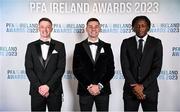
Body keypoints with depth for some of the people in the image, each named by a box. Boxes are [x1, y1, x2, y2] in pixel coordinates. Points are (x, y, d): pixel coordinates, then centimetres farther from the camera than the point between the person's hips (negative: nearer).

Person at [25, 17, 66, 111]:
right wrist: (39, 87, -10)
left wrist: (48, 86, -12)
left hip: (54, 90, -1)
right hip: (36, 91, 1)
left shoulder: (59, 46, 3)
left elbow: (61, 68, -4)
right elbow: (29, 69, 0)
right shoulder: (31, 46, 6)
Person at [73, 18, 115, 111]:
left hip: (103, 90, 1)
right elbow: (76, 69, 0)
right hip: (85, 90, 0)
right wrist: (88, 86, -10)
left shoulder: (106, 47, 7)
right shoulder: (79, 47, 5)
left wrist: (99, 86, -9)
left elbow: (111, 69, 3)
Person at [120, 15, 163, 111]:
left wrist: (143, 86, -13)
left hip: (149, 90, 0)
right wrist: (134, 85, -13)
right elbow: (125, 66, -4)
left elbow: (157, 67, -7)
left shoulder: (156, 43, 0)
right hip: (130, 89, 1)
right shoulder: (126, 43, 2)